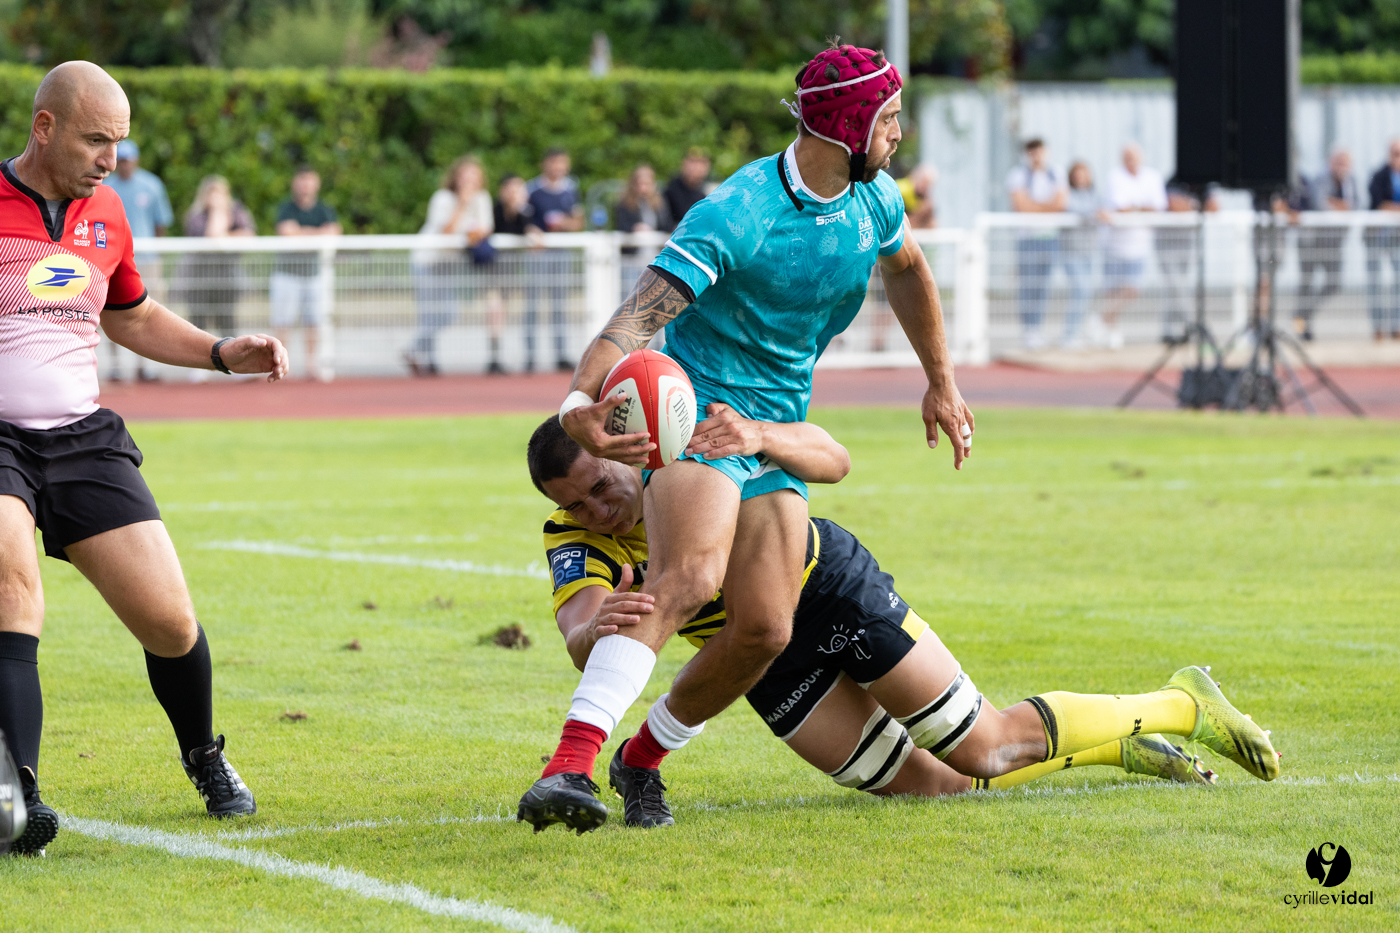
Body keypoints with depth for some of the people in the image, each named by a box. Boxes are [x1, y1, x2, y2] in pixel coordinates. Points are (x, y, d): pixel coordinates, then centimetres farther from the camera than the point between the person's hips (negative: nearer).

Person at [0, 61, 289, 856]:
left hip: (85, 439, 5)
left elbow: (134, 317, 29)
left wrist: (224, 353, 17)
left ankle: (205, 758, 28)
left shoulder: (104, 211, 13)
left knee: (170, 620, -1)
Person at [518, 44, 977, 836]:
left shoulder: (873, 200, 4)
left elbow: (906, 270, 29)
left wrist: (941, 382, 31)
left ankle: (643, 758, 15)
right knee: (690, 576, -33)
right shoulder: (736, 216, -21)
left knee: (767, 629, -8)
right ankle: (569, 767, -42)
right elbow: (638, 317, -29)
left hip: (779, 432, 7)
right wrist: (580, 399, -47)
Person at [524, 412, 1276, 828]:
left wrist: (760, 438, -51)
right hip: (768, 663, 3)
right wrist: (598, 629, -62)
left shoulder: (688, 435, -23)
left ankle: (1180, 706, 16)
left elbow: (832, 460, -28)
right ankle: (1123, 746, 22)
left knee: (982, 748, -5)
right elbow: (580, 642, -36)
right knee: (937, 786, 0)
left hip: (827, 584, -3)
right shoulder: (573, 544, -17)